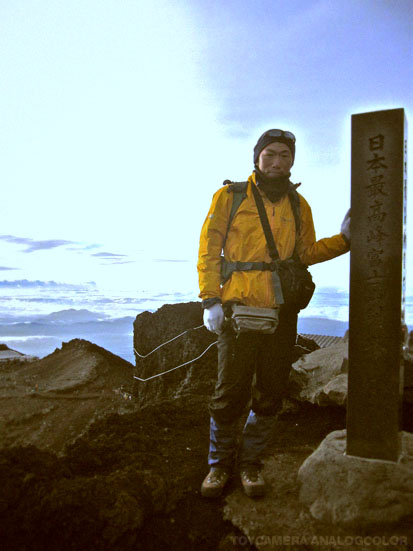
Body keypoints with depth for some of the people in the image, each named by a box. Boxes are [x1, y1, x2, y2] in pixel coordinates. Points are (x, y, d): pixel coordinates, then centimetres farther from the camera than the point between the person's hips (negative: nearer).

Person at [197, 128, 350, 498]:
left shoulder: (299, 206, 14)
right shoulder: (230, 196, 3)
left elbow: (307, 253, 18)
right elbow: (209, 249, 0)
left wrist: (344, 239, 4)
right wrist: (211, 300, -8)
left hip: (282, 313, 4)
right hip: (238, 309, -3)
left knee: (270, 394, 9)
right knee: (230, 392, 2)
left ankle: (250, 461, 27)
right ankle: (220, 463, 22)